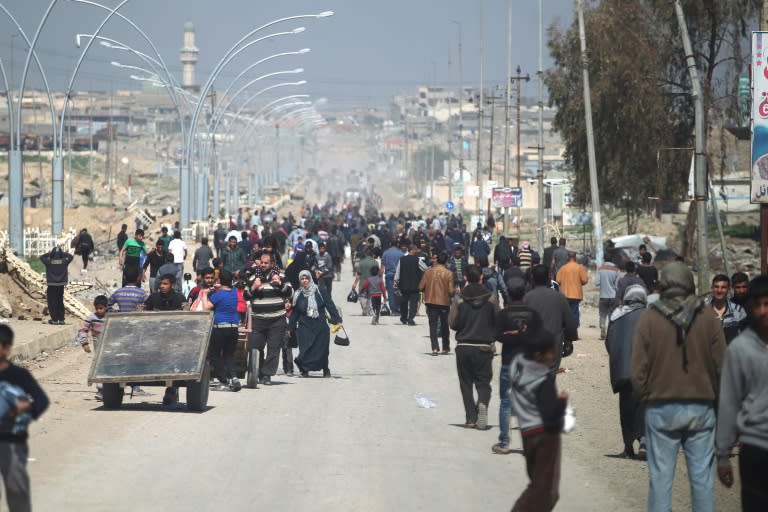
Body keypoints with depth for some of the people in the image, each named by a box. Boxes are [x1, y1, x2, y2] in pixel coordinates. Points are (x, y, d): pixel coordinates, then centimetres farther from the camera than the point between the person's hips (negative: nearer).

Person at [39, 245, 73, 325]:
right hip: (61, 285, 3)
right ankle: (61, 319, 14)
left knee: (52, 303, 5)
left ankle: (54, 319, 1)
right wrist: (63, 253, 11)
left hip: (51, 285, -3)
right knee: (60, 302, 14)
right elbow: (71, 256, 13)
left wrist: (49, 253, 11)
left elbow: (41, 257, 7)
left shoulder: (49, 262, -11)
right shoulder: (64, 261, -6)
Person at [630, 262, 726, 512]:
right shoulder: (708, 317, -4)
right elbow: (721, 366, 1)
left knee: (660, 476, 5)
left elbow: (638, 370, -4)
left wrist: (645, 397, 13)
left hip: (661, 408, -1)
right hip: (701, 406, 1)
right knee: (702, 476, 6)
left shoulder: (649, 318, -6)